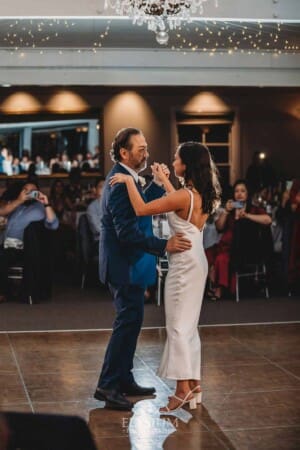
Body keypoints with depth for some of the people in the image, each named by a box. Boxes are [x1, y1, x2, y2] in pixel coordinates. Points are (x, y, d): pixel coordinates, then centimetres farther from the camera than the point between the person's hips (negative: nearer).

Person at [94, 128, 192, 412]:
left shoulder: (125, 179, 10)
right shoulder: (120, 184, -22)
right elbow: (127, 232, -28)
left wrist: (159, 183, 12)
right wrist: (164, 245, -31)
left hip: (129, 263, 11)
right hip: (124, 265, -11)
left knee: (131, 321, 16)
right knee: (128, 321, -7)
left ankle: (124, 380, 25)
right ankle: (107, 385, 0)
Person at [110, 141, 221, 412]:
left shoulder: (185, 195, -21)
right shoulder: (201, 194, 5)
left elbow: (141, 209, -21)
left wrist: (129, 181, -9)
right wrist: (163, 179, 33)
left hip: (184, 263, -9)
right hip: (196, 261, 9)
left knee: (178, 325, -4)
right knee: (188, 325, 15)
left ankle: (183, 387, -2)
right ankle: (193, 383, 20)